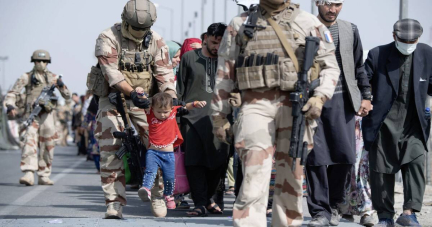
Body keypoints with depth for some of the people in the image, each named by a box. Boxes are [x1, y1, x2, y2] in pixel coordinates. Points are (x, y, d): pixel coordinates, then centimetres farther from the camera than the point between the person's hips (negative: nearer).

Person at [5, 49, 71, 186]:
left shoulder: (53, 78, 11)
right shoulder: (26, 77, 5)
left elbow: (67, 97, 11)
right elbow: (12, 93, 2)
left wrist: (61, 86, -8)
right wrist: (10, 105, -17)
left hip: (47, 115, 2)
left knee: (47, 147, 3)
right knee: (30, 141, -19)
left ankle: (44, 176, 13)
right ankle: (29, 174, -29)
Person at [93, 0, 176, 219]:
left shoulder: (155, 41, -1)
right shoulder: (108, 39, -13)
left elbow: (164, 72, -7)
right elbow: (111, 72, -23)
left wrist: (172, 97, -25)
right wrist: (132, 93, -37)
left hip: (144, 100, 3)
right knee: (110, 151, -9)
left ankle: (157, 195, 12)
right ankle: (114, 201, -2)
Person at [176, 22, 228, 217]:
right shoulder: (189, 58, 8)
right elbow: (180, 87, 10)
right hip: (193, 115, -1)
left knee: (218, 160, -1)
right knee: (194, 159, -9)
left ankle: (208, 198, 18)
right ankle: (200, 203, -7)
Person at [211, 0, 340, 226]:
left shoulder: (308, 23, 11)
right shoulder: (239, 25, 12)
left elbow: (330, 66, 11)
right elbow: (224, 74, 14)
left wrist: (320, 96, -7)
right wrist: (219, 116, 11)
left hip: (295, 107, 1)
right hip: (255, 106, -1)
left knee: (290, 181, 5)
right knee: (254, 180, -13)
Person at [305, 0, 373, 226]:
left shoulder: (350, 30, 10)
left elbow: (359, 67, 16)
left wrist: (366, 96, 10)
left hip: (341, 100, 2)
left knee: (345, 155, -3)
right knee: (315, 158, -5)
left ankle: (333, 203, 18)